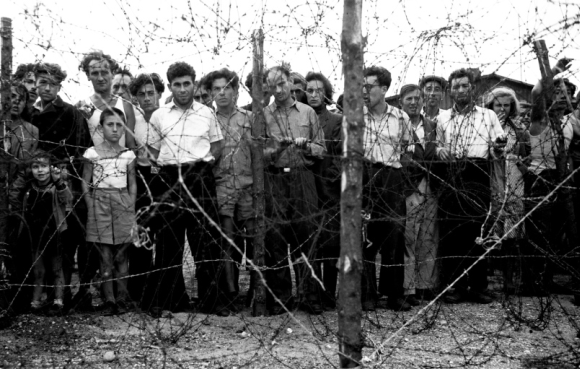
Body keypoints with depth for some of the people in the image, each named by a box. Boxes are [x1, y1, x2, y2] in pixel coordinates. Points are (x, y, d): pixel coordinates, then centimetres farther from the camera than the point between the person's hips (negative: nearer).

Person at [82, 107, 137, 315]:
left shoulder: (128, 155, 6)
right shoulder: (92, 154, 1)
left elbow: (132, 184, 11)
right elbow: (85, 183, 5)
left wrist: (131, 208, 3)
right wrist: (91, 207, -3)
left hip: (123, 205, 2)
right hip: (100, 203, -1)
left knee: (121, 255, 4)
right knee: (105, 256, -1)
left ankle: (122, 297, 10)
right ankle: (109, 300, 1)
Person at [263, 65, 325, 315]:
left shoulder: (308, 113, 12)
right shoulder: (263, 115, 8)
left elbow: (321, 149, 12)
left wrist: (305, 145, -7)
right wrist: (275, 149, -13)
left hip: (303, 177, 1)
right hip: (274, 179, -1)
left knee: (306, 236, -2)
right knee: (275, 239, -2)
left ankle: (309, 296, 3)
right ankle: (279, 298, 5)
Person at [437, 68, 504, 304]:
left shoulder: (488, 116, 11)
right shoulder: (443, 119, 16)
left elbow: (496, 153, 10)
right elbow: (437, 147, 22)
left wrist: (498, 149, -13)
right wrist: (439, 151, 0)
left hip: (478, 176, -2)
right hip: (451, 176, 2)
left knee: (479, 231, -5)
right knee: (451, 231, -2)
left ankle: (478, 287, 1)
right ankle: (456, 286, 4)